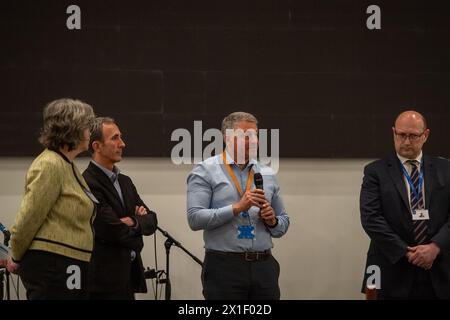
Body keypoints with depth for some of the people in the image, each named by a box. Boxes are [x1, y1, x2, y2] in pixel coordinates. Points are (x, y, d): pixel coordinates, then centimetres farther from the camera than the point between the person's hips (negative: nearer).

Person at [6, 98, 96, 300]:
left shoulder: (68, 166, 17)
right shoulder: (50, 165, -13)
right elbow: (29, 217, -12)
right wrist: (16, 258, -1)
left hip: (69, 266, 9)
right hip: (50, 264, -9)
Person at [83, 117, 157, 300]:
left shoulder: (125, 181, 16)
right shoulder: (88, 183, -14)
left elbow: (151, 221, 11)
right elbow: (113, 230, -19)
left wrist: (134, 222, -11)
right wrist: (135, 242, 1)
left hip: (128, 275, 8)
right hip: (104, 277, -8)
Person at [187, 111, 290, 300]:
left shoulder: (267, 175, 14)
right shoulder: (206, 171, 0)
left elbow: (283, 222, 21)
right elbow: (195, 218, -11)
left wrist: (273, 221, -2)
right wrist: (237, 208, -17)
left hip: (264, 266, 4)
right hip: (224, 268, -4)